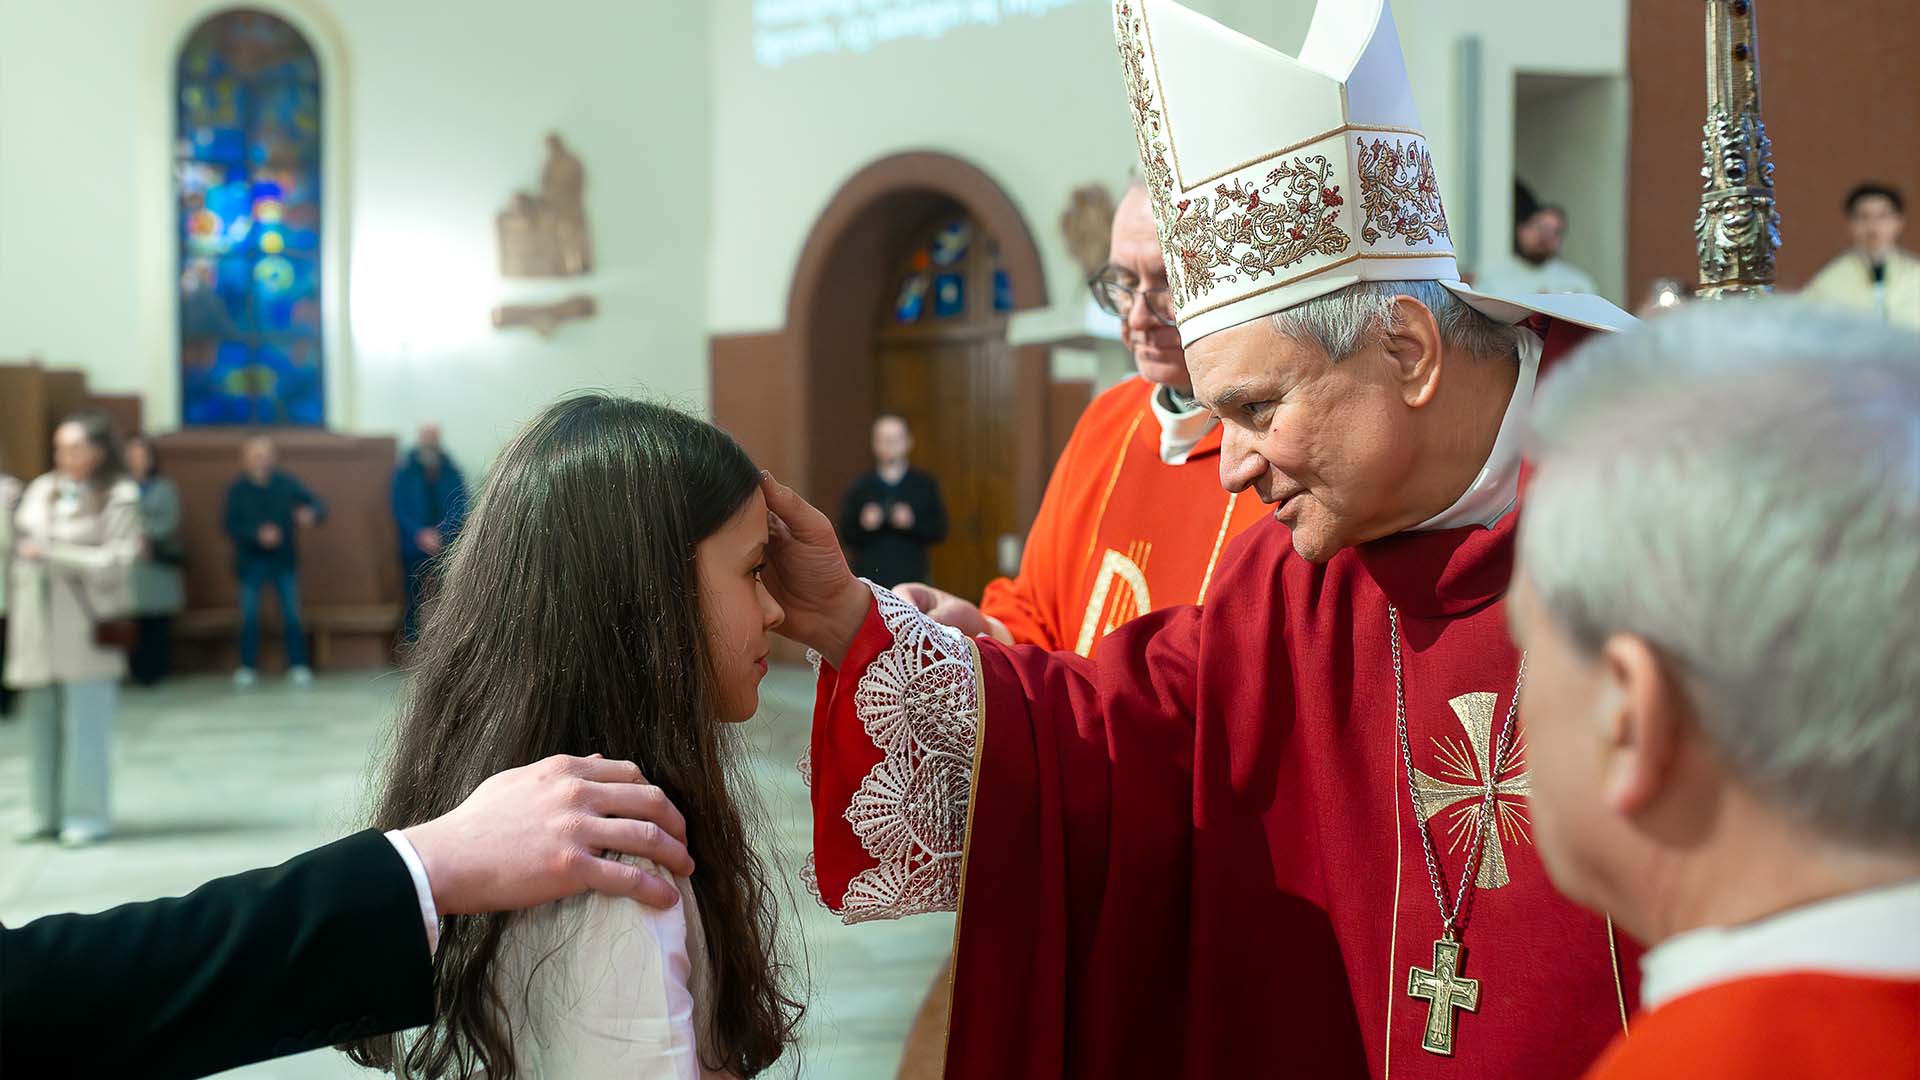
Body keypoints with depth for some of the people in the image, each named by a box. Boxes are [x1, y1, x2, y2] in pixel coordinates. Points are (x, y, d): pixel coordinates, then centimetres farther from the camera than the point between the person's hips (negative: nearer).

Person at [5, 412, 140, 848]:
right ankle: (45, 812, 18)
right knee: (41, 720, 9)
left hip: (86, 628, -5)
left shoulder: (119, 498, -5)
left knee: (84, 722, -3)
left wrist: (54, 555, -13)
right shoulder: (40, 491, 12)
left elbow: (117, 563, -11)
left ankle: (86, 815, 6)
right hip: (37, 627, 5)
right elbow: (17, 544, 18)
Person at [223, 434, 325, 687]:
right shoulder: (238, 490, -3)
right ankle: (247, 667, 12)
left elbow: (317, 504, 0)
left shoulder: (286, 483, 0)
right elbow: (232, 526, -7)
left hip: (284, 560, 1)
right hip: (251, 561, -1)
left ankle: (298, 665, 9)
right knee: (249, 616, 2)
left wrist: (312, 514, -23)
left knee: (292, 615, 2)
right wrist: (258, 534, -22)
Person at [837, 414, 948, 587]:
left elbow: (939, 530, 3)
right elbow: (846, 534, 5)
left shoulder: (925, 484, 6)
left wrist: (912, 523, -13)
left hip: (913, 579, 0)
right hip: (870, 579, 0)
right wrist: (863, 526, -14)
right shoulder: (860, 487, 6)